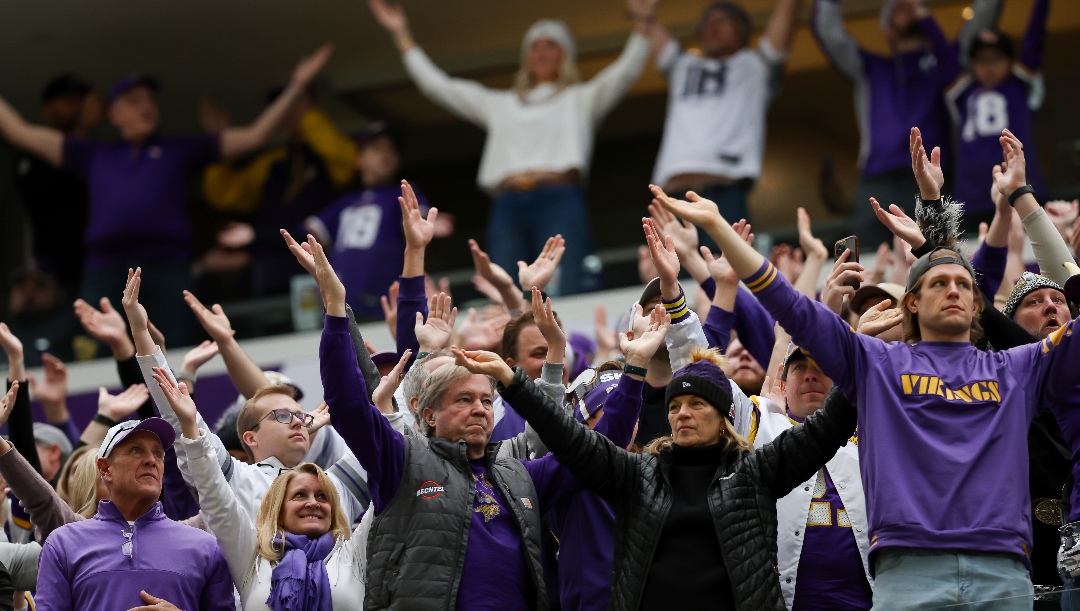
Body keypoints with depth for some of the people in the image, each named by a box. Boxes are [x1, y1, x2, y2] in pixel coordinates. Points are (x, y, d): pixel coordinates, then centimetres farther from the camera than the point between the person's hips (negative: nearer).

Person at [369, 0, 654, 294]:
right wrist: (402, 35, 31)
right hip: (508, 208, 3)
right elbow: (435, 84, 31)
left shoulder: (580, 99, 22)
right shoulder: (499, 104, 30)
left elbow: (625, 71, 8)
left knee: (567, 300, -18)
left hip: (560, 203, -3)